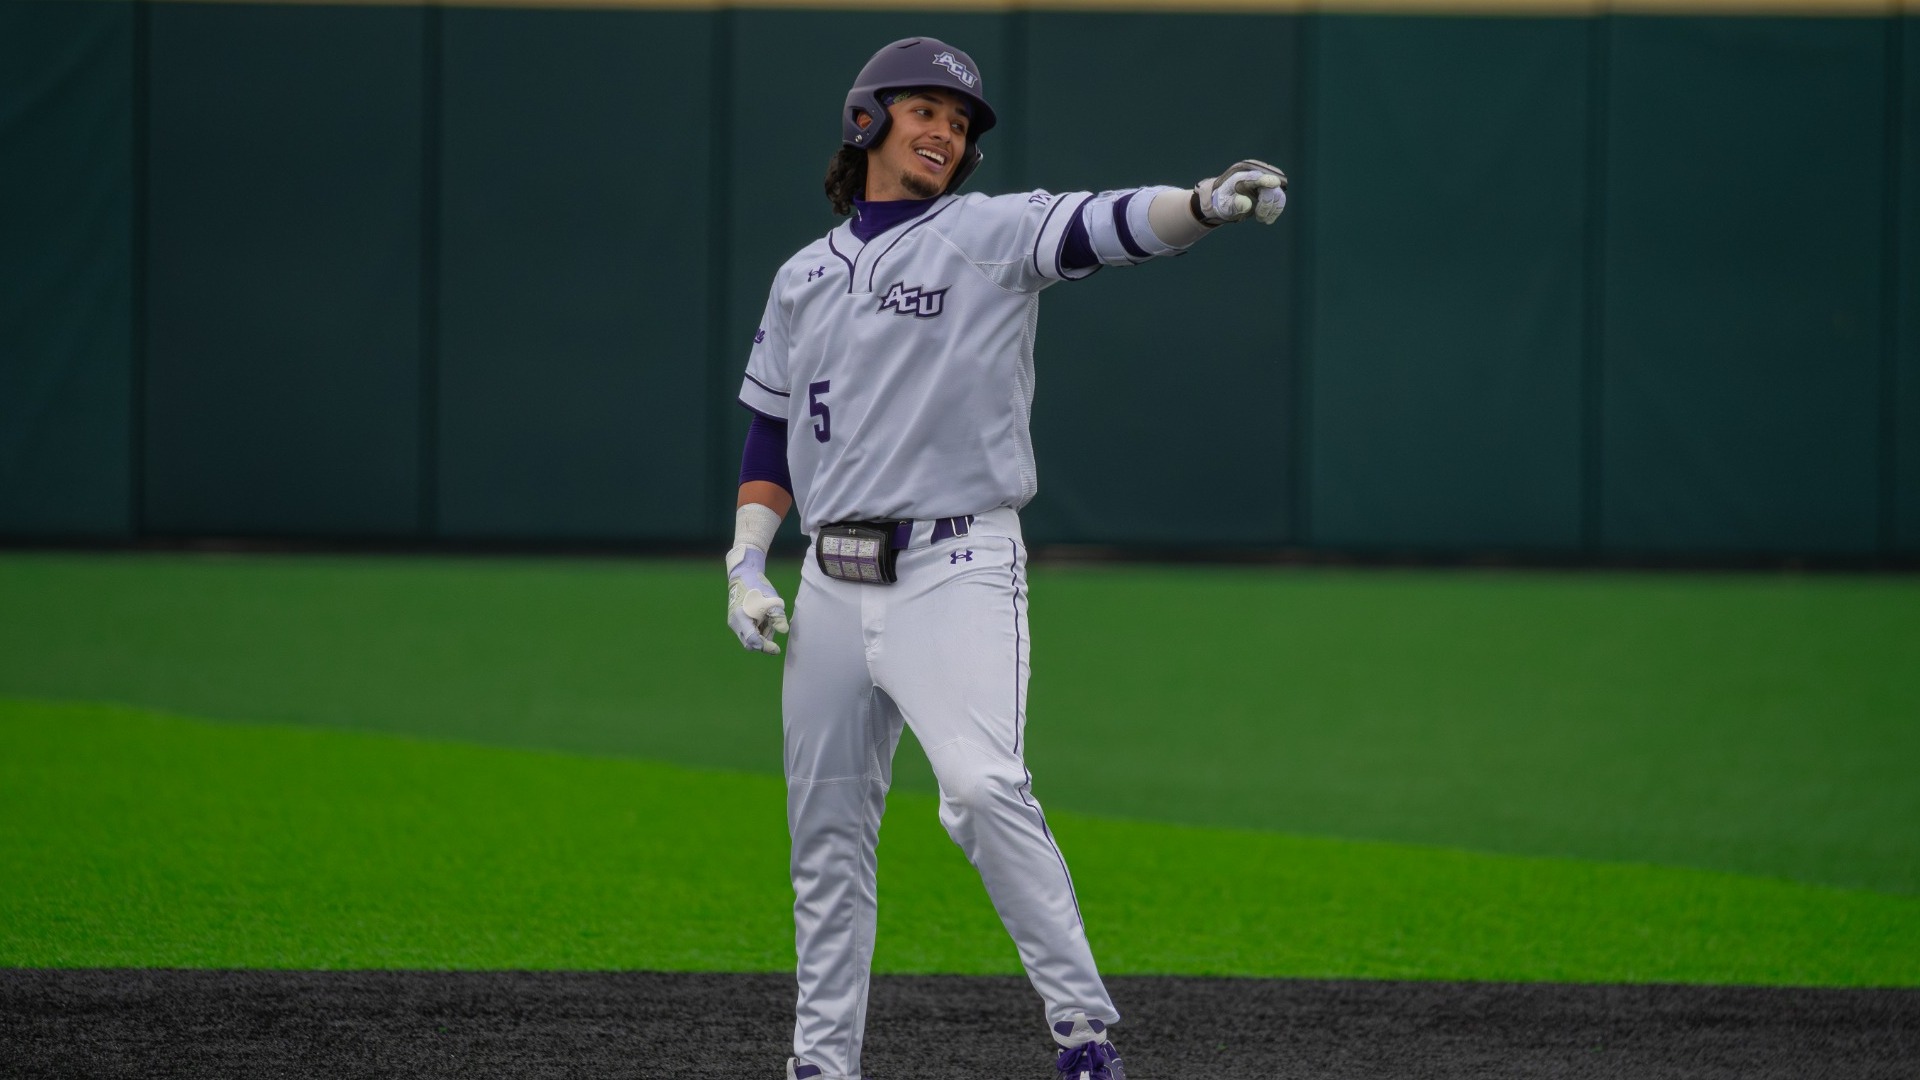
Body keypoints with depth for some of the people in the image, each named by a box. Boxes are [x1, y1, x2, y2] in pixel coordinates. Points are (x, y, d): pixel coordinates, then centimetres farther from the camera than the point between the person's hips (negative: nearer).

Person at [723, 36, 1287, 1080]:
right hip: (831, 590, 5)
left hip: (955, 575, -5)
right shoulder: (804, 278, 15)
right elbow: (771, 434, 21)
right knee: (826, 832, 9)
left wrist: (1206, 204, -39)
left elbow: (1106, 226, -19)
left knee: (983, 787, -24)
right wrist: (744, 564, 8)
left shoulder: (991, 235, 0)